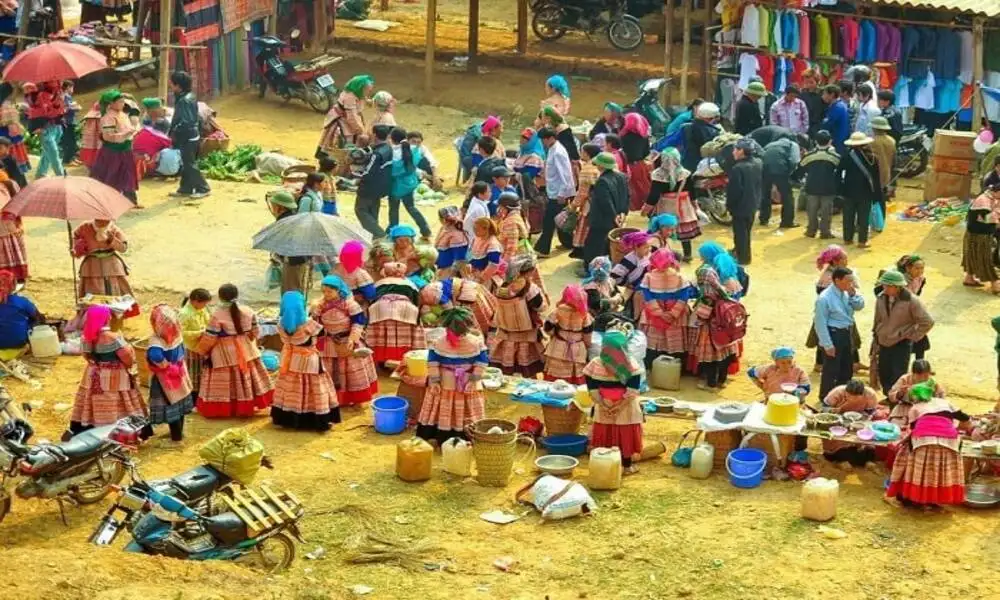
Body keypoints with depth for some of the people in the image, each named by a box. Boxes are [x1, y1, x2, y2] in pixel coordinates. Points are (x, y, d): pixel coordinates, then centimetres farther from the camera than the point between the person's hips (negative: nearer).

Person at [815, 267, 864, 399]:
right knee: (831, 369, 2)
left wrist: (853, 294, -9)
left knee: (847, 368, 20)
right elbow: (820, 323, -19)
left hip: (846, 333, 8)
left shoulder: (846, 293, 1)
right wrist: (827, 344, -18)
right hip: (833, 334, -8)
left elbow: (859, 306, 10)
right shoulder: (825, 298, -21)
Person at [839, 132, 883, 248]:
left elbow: (840, 173, -1)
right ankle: (862, 241, 2)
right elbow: (876, 178, -2)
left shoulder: (845, 156, -6)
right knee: (863, 217, 3)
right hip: (865, 192, -1)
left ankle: (848, 238, 15)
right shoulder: (872, 158, -7)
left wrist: (840, 189, 7)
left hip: (849, 191, 1)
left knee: (848, 216, 11)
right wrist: (877, 195, 5)